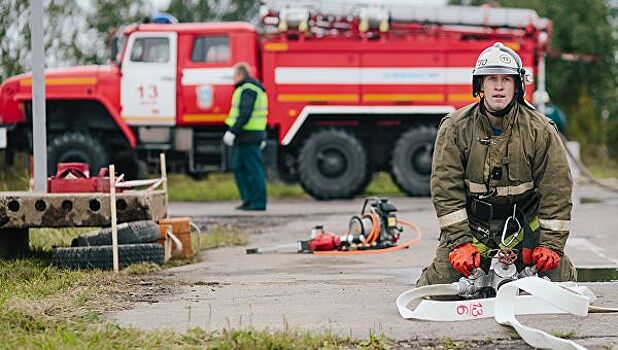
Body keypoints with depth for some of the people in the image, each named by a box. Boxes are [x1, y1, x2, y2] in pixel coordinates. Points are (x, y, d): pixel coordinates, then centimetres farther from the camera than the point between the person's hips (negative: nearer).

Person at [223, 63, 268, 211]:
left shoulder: (247, 90, -13)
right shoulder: (256, 88, 21)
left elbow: (245, 114, -23)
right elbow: (258, 114, 24)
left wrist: (232, 131, -25)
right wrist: (262, 137, 25)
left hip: (248, 136, -11)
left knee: (253, 169, -7)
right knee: (239, 168, 13)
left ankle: (258, 202, -5)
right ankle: (249, 199, 13)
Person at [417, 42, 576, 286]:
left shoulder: (541, 131, -6)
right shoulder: (455, 128, -8)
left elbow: (556, 191, -3)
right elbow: (446, 188, -9)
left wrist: (551, 244, -9)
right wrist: (459, 242, -15)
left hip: (523, 224, 1)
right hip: (470, 224, -1)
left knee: (558, 279, -9)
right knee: (442, 280, -15)